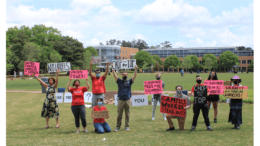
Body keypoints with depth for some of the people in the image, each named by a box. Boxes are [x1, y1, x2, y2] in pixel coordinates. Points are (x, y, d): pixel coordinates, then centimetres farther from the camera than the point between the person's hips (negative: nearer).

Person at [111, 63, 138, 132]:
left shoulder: (129, 81, 8)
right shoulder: (119, 81, 6)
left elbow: (134, 76, -4)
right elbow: (115, 76, -6)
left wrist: (136, 69, -14)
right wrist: (112, 68, -15)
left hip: (127, 100, 1)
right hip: (121, 100, -1)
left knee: (127, 114, 5)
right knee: (119, 114, 1)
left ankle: (127, 126, 14)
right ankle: (118, 127, 8)